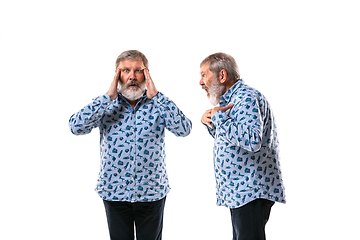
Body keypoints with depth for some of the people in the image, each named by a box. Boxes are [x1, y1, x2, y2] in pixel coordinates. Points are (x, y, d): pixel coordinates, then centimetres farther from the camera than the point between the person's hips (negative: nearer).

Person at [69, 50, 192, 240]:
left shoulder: (157, 104, -3)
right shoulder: (106, 105, -2)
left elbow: (184, 130, -18)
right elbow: (76, 127, -17)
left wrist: (156, 95, -19)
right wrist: (108, 96, -18)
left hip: (152, 193, 0)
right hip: (114, 193, 0)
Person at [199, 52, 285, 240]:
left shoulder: (247, 98, -16)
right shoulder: (231, 99, 17)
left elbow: (252, 141, -32)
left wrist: (219, 117, -22)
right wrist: (211, 123, 9)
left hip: (251, 192, -11)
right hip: (240, 192, 11)